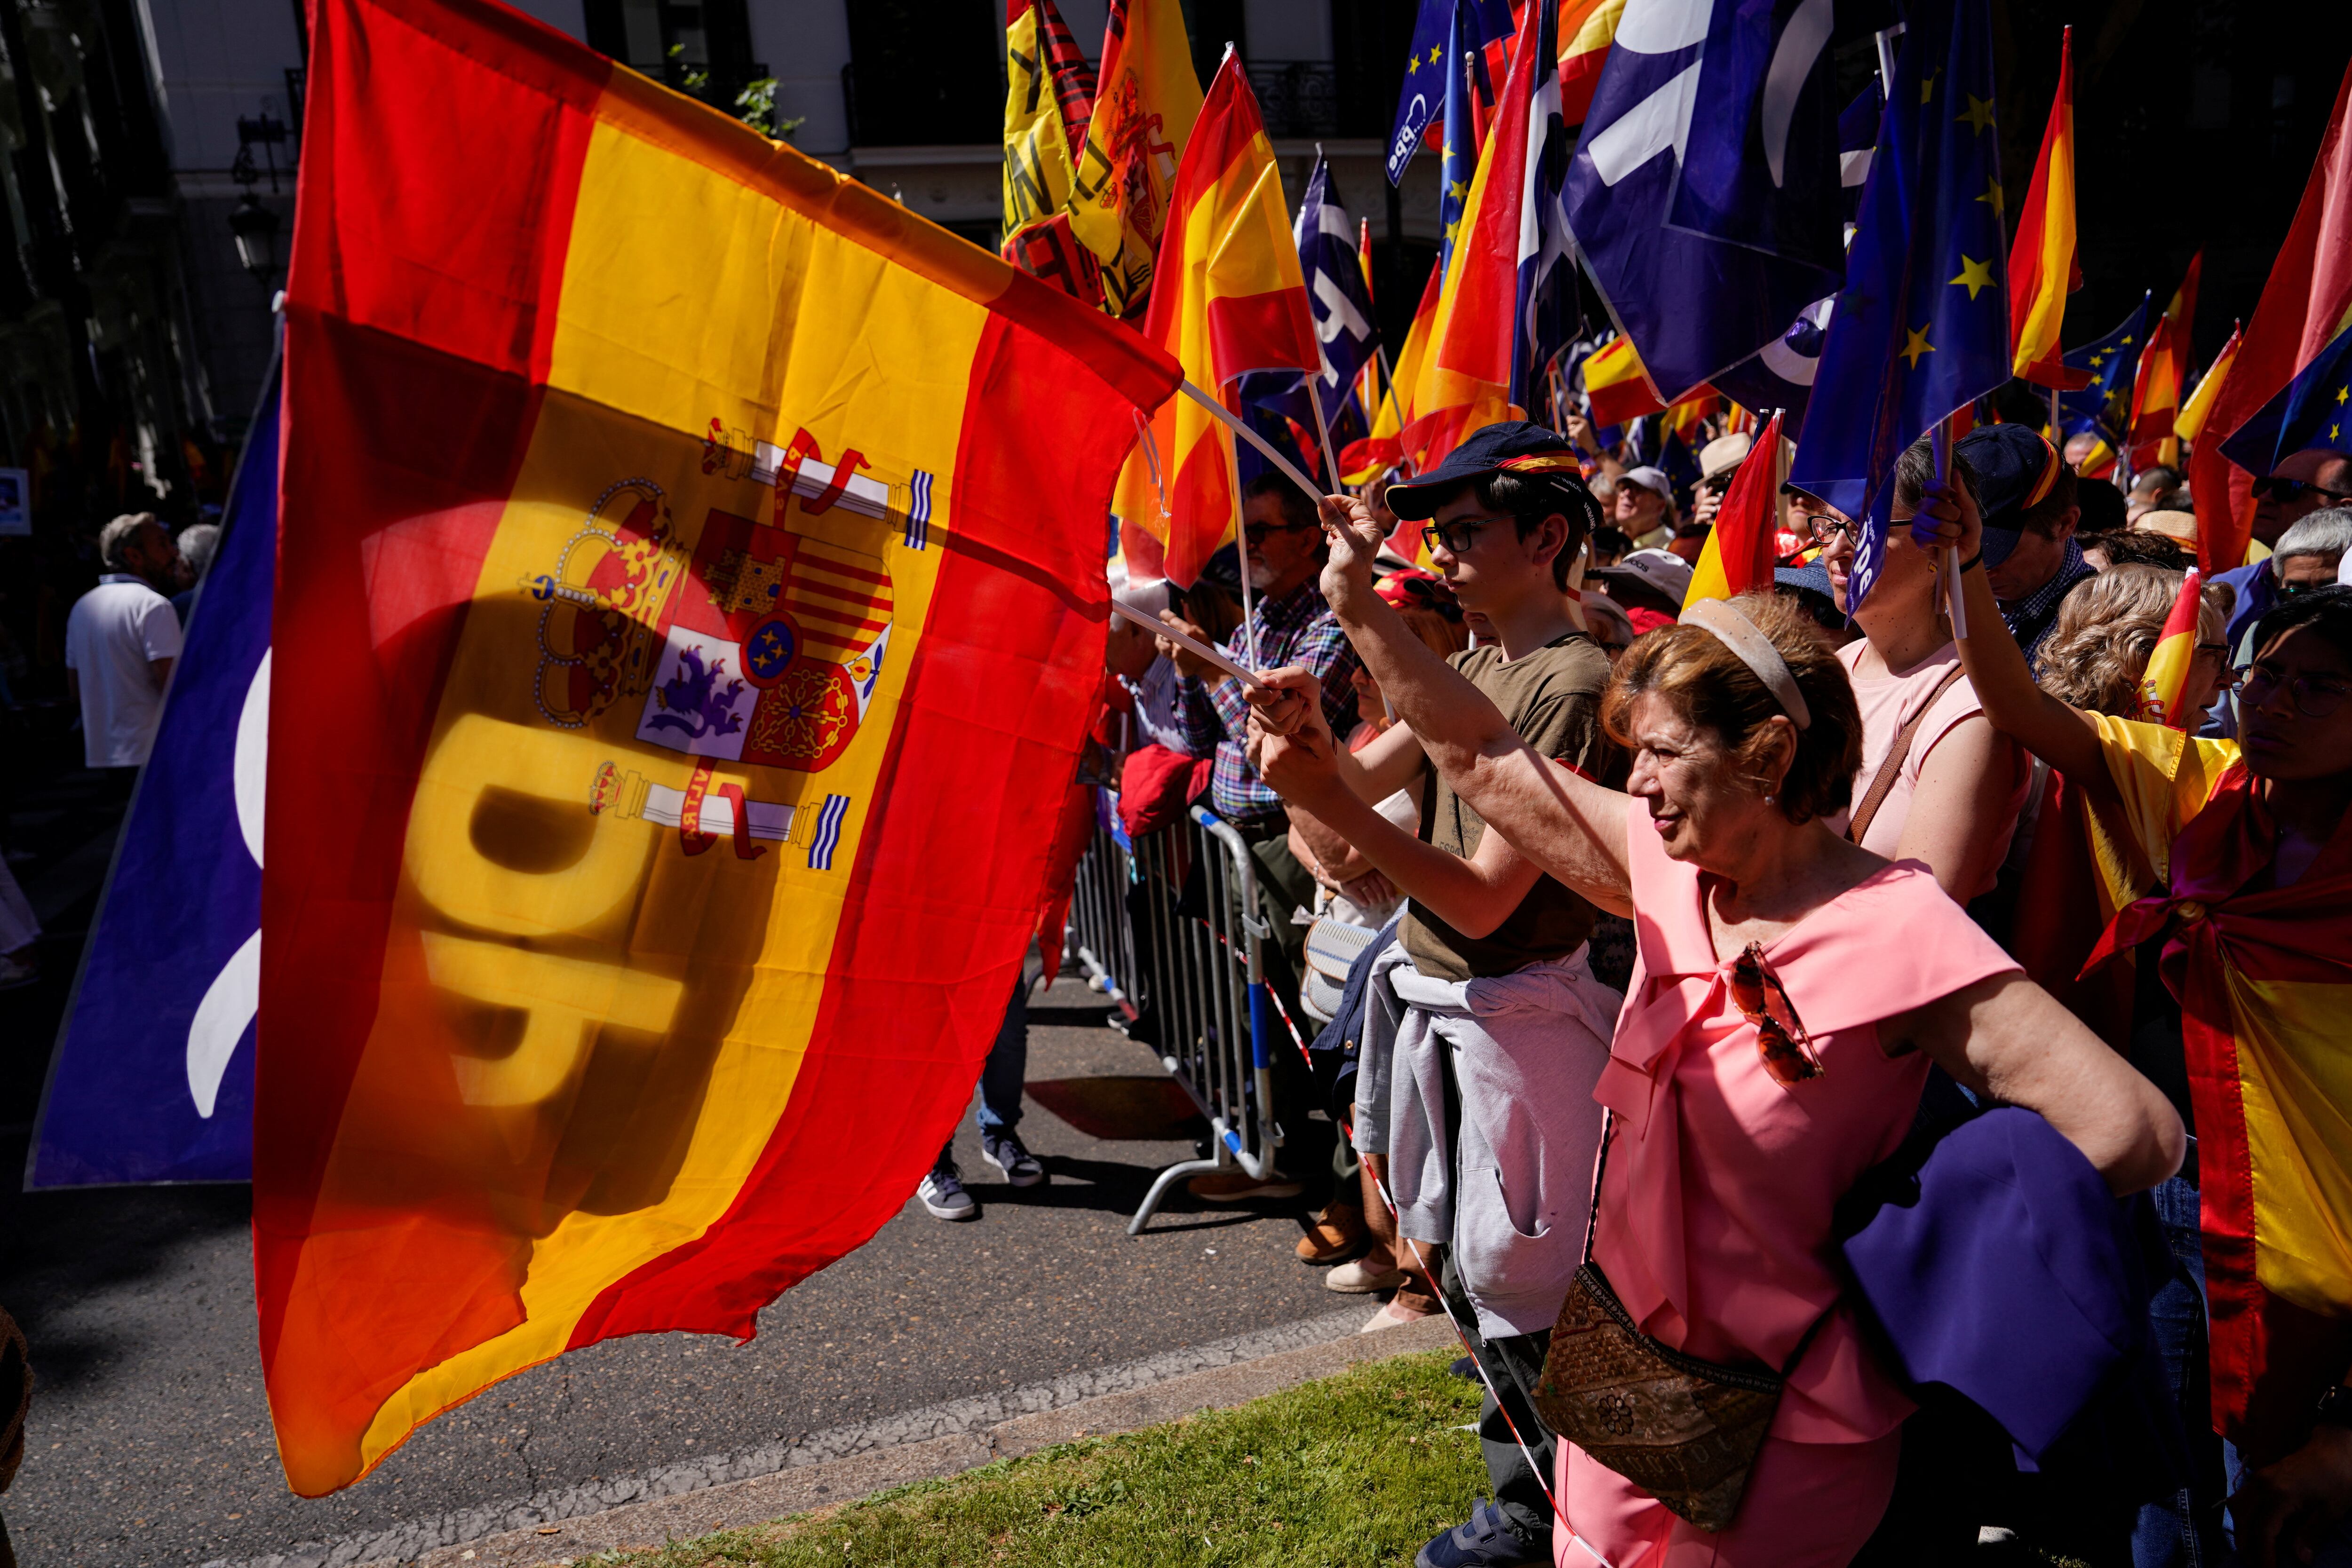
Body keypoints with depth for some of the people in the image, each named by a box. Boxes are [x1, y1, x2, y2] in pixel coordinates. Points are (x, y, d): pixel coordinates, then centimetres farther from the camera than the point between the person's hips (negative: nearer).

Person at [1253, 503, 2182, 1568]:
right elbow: (1485, 763, 2)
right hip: (1626, 1360, 6)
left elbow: (2132, 1130, -28)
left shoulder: (1894, 933, -24)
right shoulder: (1671, 867, -6)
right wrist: (1359, 609, -1)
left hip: (1781, 1424, -6)